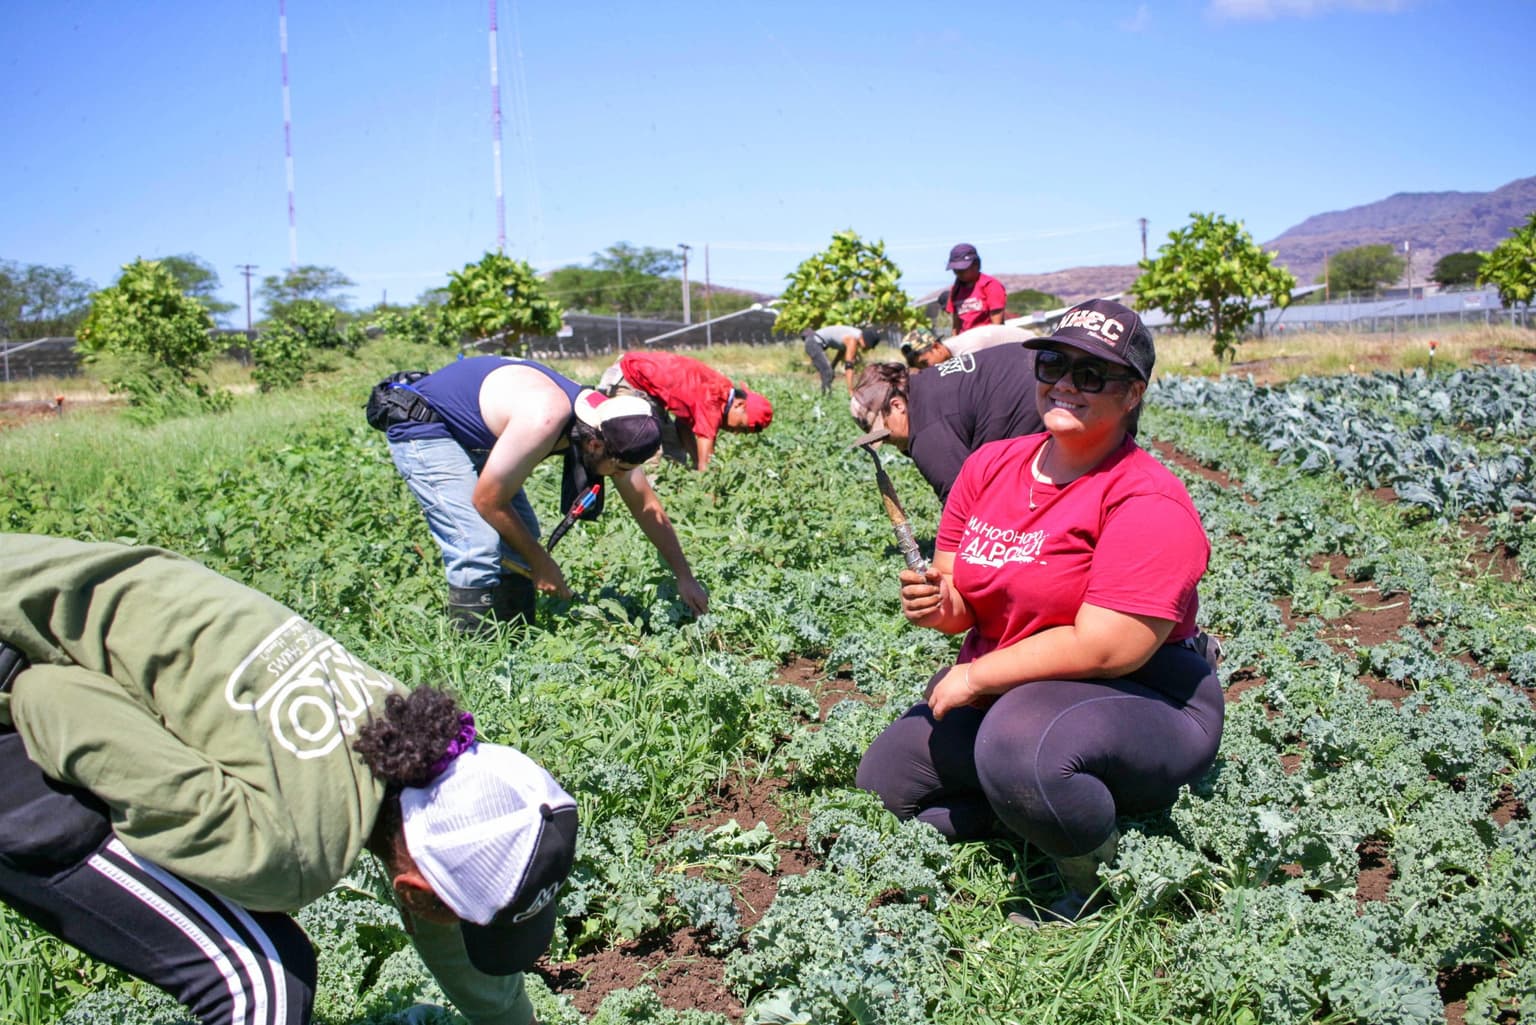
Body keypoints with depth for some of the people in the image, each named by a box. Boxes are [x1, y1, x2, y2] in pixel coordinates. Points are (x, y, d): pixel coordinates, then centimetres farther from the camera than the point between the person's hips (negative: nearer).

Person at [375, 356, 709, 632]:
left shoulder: (606, 425, -12)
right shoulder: (546, 419, -37)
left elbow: (650, 509, 1)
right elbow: (487, 500, -25)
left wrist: (685, 578, 4)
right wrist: (540, 562, -13)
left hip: (472, 436, 9)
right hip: (421, 429, -9)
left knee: (521, 538, 5)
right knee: (480, 546, -20)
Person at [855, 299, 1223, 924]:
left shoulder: (1147, 502, -21)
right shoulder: (991, 466, 1)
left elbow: (1105, 649, -27)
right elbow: (963, 600, 7)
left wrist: (976, 676, -20)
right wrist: (940, 605, -18)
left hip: (1145, 703, -8)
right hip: (1004, 696, 8)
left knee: (1022, 739, -39)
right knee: (882, 784, 5)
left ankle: (1104, 882, -10)